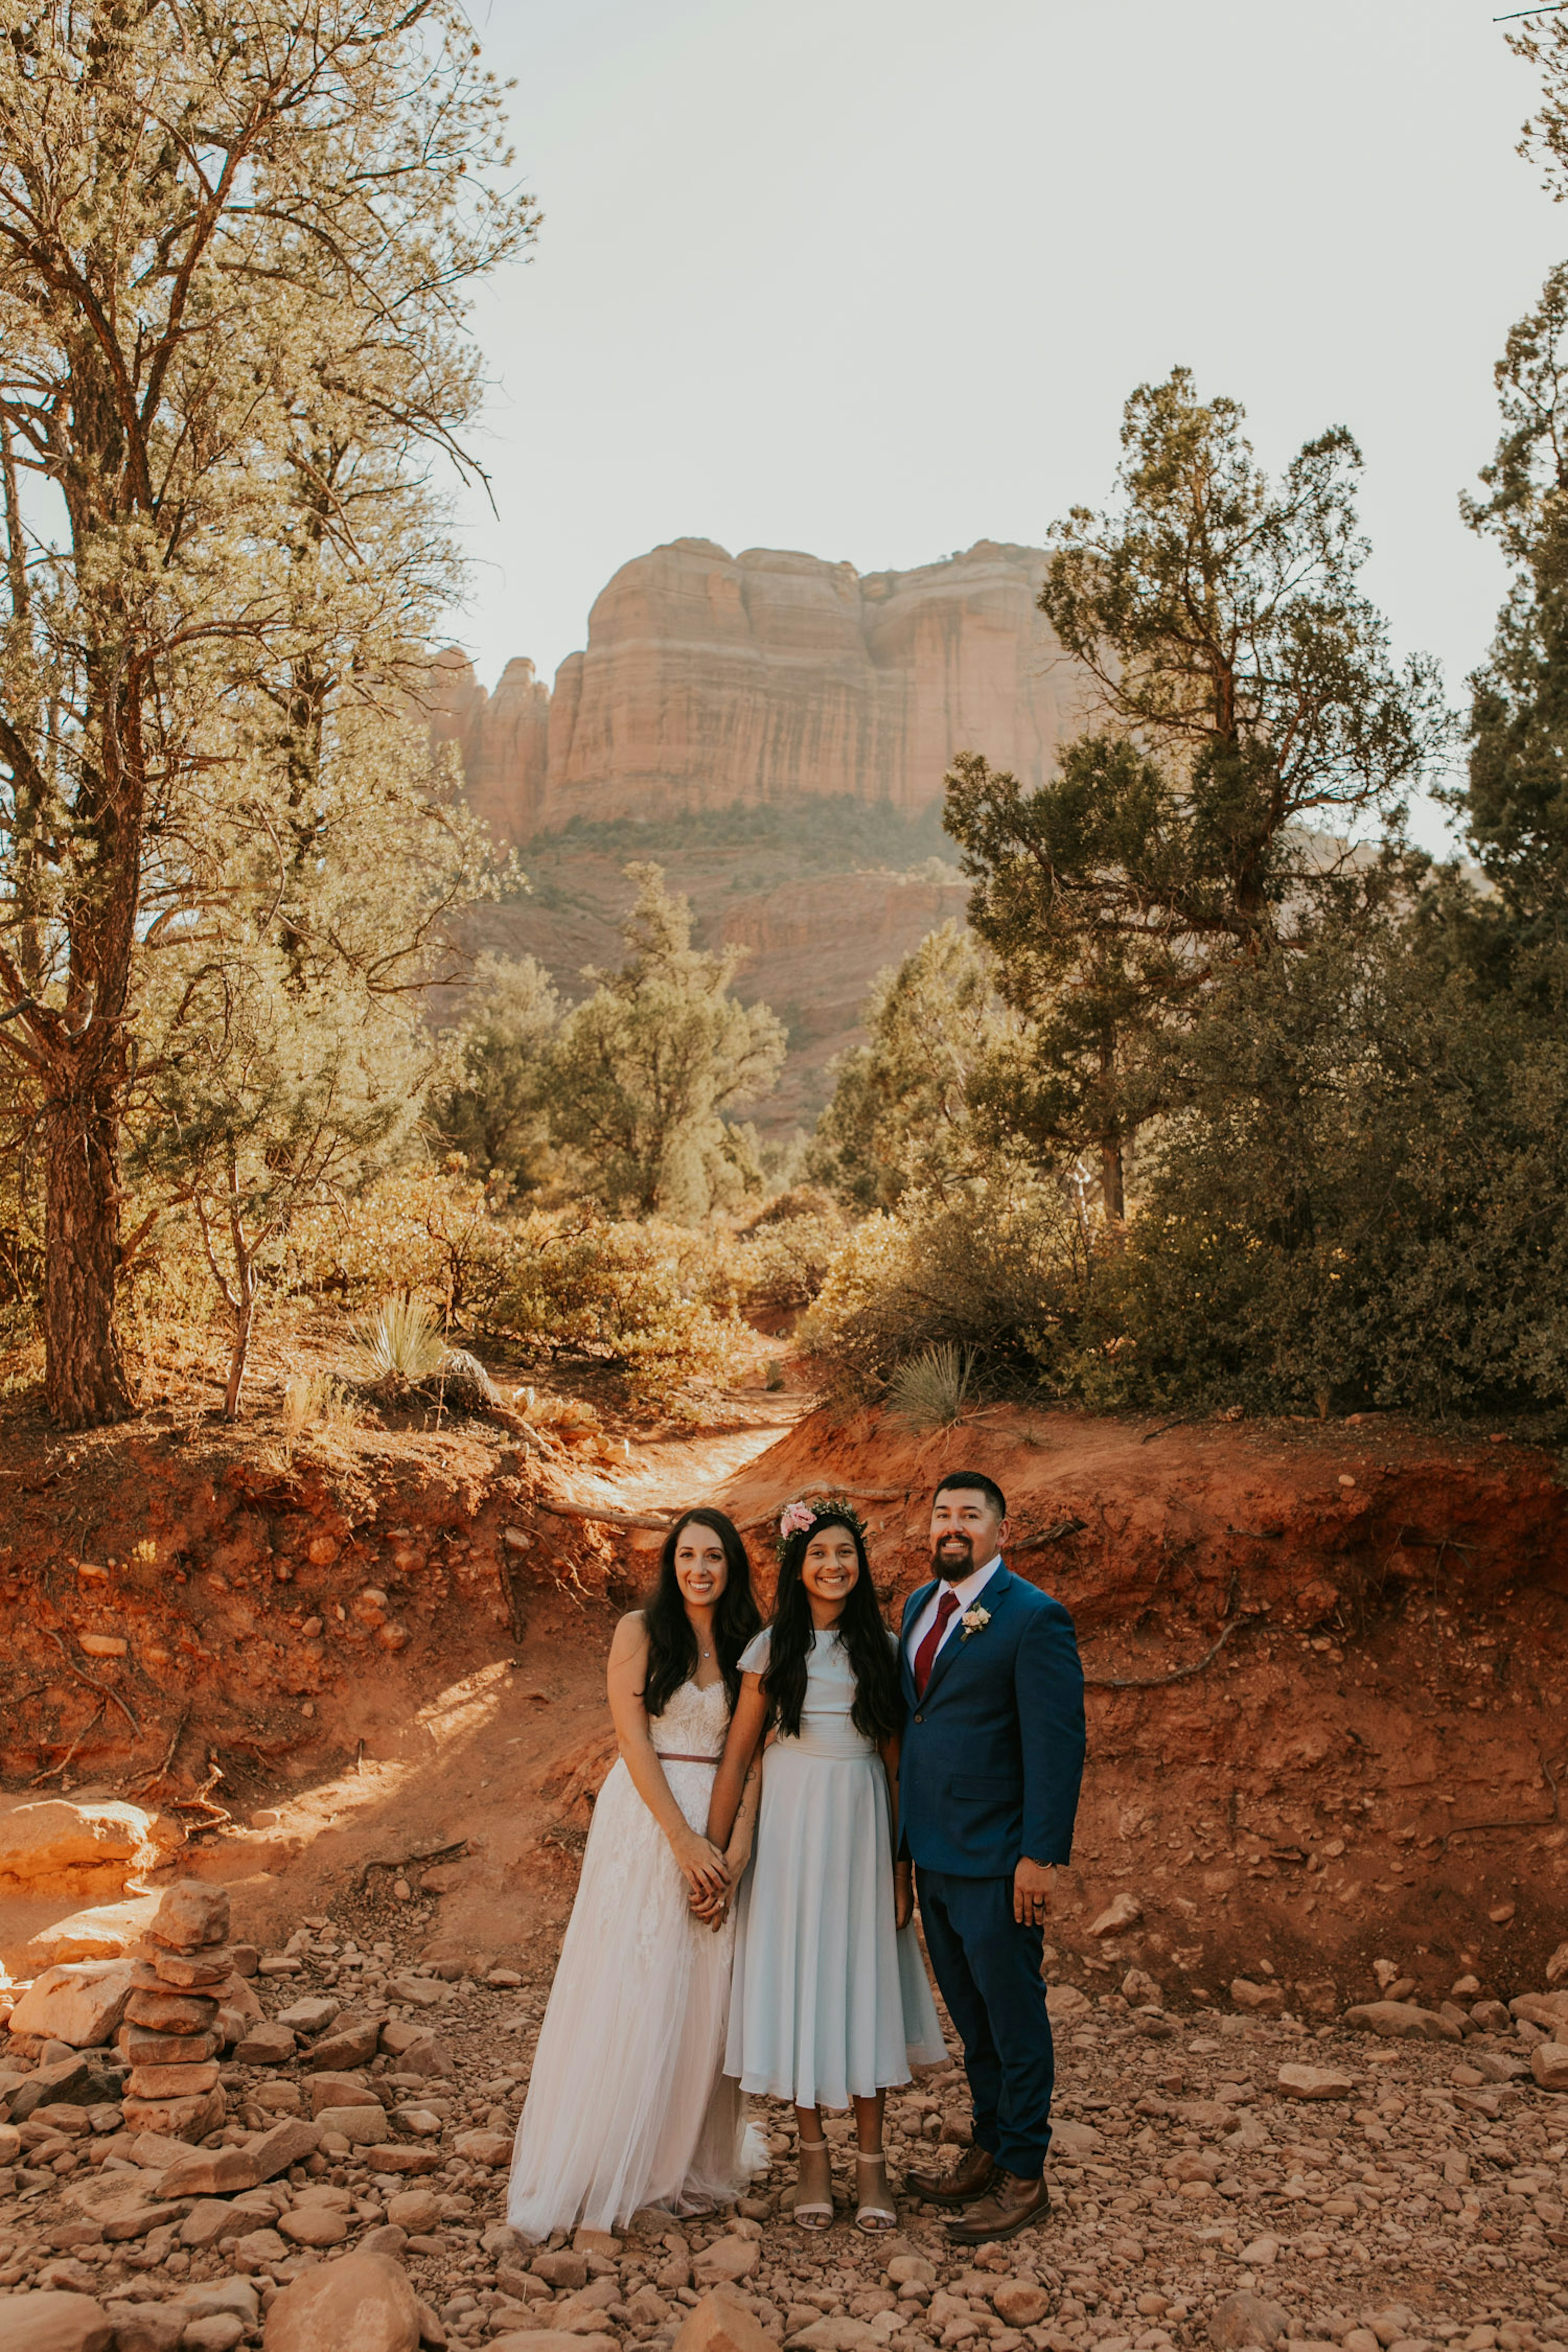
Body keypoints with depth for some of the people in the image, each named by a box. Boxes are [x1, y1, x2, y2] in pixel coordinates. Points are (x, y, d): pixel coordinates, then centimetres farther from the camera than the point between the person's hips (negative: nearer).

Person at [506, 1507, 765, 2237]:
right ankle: (605, 2169, 10)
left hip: (720, 1831, 3)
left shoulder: (748, 1649, 6)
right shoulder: (640, 1631, -3)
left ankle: (692, 2162, 21)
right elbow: (635, 1744, -8)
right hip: (645, 1822, -3)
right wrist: (684, 1840, -14)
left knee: (705, 1998, 6)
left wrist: (738, 1847, -12)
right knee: (629, 1992, -1)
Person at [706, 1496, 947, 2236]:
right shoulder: (772, 1649, 1)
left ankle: (871, 2160, 17)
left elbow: (895, 1760, 3)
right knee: (796, 1978, 5)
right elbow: (737, 1756, 1)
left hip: (862, 1825, 0)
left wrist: (903, 1867, -1)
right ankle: (813, 2154, 20)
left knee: (863, 1979, 4)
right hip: (791, 1822, 0)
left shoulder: (881, 1649, 3)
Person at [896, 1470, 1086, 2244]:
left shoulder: (1034, 1617, -14)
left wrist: (1039, 1857, -17)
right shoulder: (920, 1605, 9)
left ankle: (1023, 2178, 20)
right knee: (972, 2020, 19)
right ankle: (988, 2153, 33)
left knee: (1013, 2019, 6)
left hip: (995, 1861, -7)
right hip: (933, 1854, 7)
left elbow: (1058, 1744, -16)